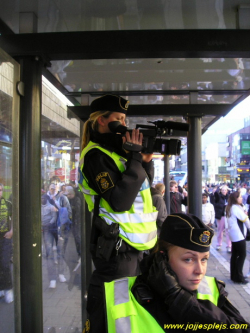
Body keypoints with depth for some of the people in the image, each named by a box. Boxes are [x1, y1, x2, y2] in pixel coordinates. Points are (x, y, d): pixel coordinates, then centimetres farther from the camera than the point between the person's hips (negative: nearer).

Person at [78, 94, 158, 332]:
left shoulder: (115, 151, 14)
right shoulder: (96, 155, -14)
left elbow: (142, 189, 17)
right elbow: (120, 202, -25)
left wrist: (146, 161, 0)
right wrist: (135, 159, -19)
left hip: (133, 244, 9)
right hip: (116, 248, -9)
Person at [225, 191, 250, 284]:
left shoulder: (230, 208, 13)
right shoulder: (236, 208, -17)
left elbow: (239, 219, 8)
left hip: (234, 234, 10)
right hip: (238, 234, -10)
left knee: (235, 255, 12)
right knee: (242, 255, -4)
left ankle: (234, 276, 18)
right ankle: (238, 277, -1)